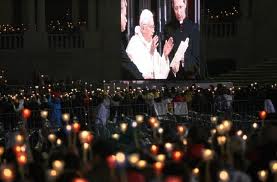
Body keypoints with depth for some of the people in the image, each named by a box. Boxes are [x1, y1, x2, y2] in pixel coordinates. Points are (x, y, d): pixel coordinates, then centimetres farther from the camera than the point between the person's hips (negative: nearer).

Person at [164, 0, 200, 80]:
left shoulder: (193, 27, 3)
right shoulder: (168, 28, 5)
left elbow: (197, 54, 4)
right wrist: (172, 65, -14)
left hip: (190, 75, 0)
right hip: (173, 75, 0)